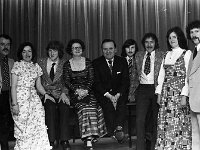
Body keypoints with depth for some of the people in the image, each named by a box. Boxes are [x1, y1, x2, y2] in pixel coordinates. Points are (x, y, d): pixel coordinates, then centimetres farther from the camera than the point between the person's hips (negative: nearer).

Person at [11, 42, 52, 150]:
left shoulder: (36, 66, 14)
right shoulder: (17, 65, 0)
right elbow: (13, 86, -5)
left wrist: (45, 94, -3)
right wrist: (14, 103, -13)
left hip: (34, 98, 4)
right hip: (21, 98, -4)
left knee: (39, 124, -6)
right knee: (23, 127, -4)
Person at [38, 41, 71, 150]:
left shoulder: (64, 64, 8)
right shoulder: (41, 62, 10)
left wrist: (63, 93, -15)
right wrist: (46, 93, -8)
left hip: (60, 93, 0)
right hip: (46, 93, 0)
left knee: (64, 107, -30)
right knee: (50, 107, -31)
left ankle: (64, 140, -25)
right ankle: (52, 140, -28)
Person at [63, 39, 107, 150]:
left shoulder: (88, 62, 11)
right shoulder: (67, 64, 9)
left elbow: (91, 79, 5)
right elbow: (66, 81, 2)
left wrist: (86, 90, -13)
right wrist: (77, 90, -14)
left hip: (88, 91, 1)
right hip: (74, 93, -1)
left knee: (91, 106, -29)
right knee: (84, 107, -29)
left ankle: (88, 141, -28)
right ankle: (89, 141, -34)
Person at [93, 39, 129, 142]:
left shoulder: (122, 61, 9)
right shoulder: (96, 63, 3)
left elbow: (125, 81, 2)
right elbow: (96, 83, -5)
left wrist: (118, 95, -15)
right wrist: (108, 95, -18)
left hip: (119, 93, 1)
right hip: (103, 94, -1)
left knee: (121, 103, -30)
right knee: (108, 104, -31)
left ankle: (119, 128, -38)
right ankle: (112, 131, -32)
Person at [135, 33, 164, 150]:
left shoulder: (162, 55, 2)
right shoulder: (138, 56, 12)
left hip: (156, 88, -2)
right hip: (142, 90, 2)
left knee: (155, 119, 8)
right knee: (140, 119, -8)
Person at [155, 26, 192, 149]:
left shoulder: (187, 53, 1)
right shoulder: (167, 55, 15)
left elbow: (188, 77, -7)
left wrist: (184, 95, -15)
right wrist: (159, 93, 6)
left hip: (179, 92, -5)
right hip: (166, 92, 5)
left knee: (179, 123, -5)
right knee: (165, 123, 2)